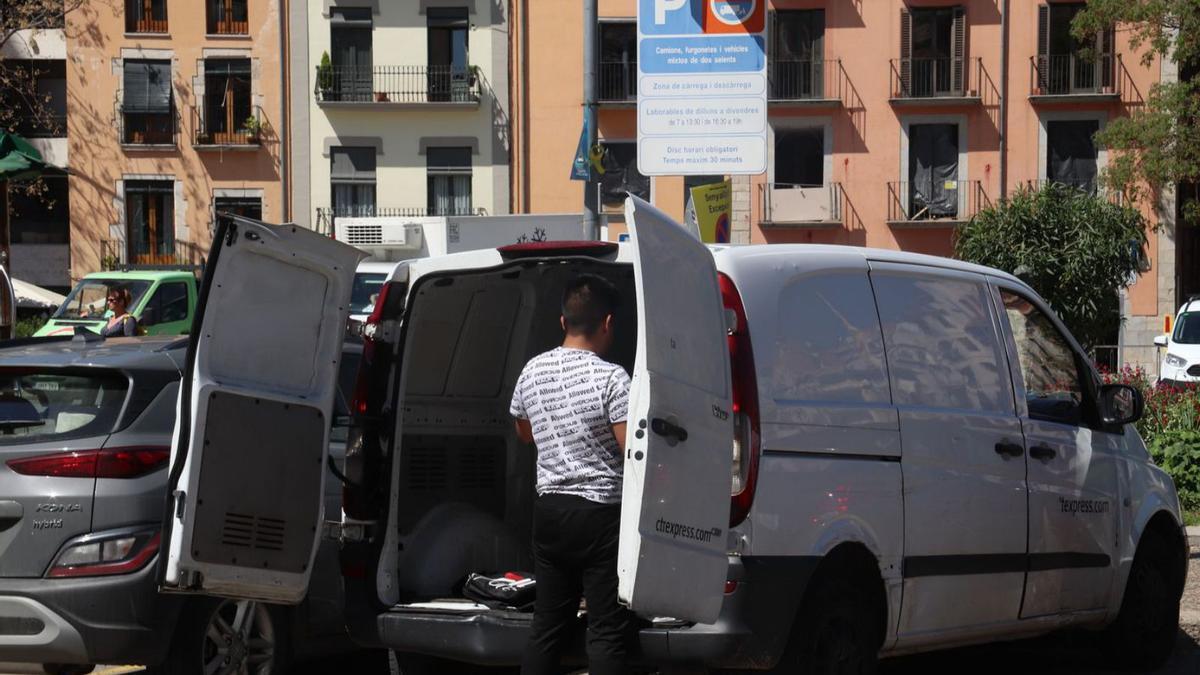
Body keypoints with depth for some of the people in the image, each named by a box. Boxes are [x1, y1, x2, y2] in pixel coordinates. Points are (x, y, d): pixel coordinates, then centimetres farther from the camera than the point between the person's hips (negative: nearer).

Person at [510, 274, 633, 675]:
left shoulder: (532, 372, 6)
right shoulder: (611, 378, -15)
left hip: (549, 509, 6)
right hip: (601, 511, -6)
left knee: (547, 625, 12)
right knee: (608, 630, -3)